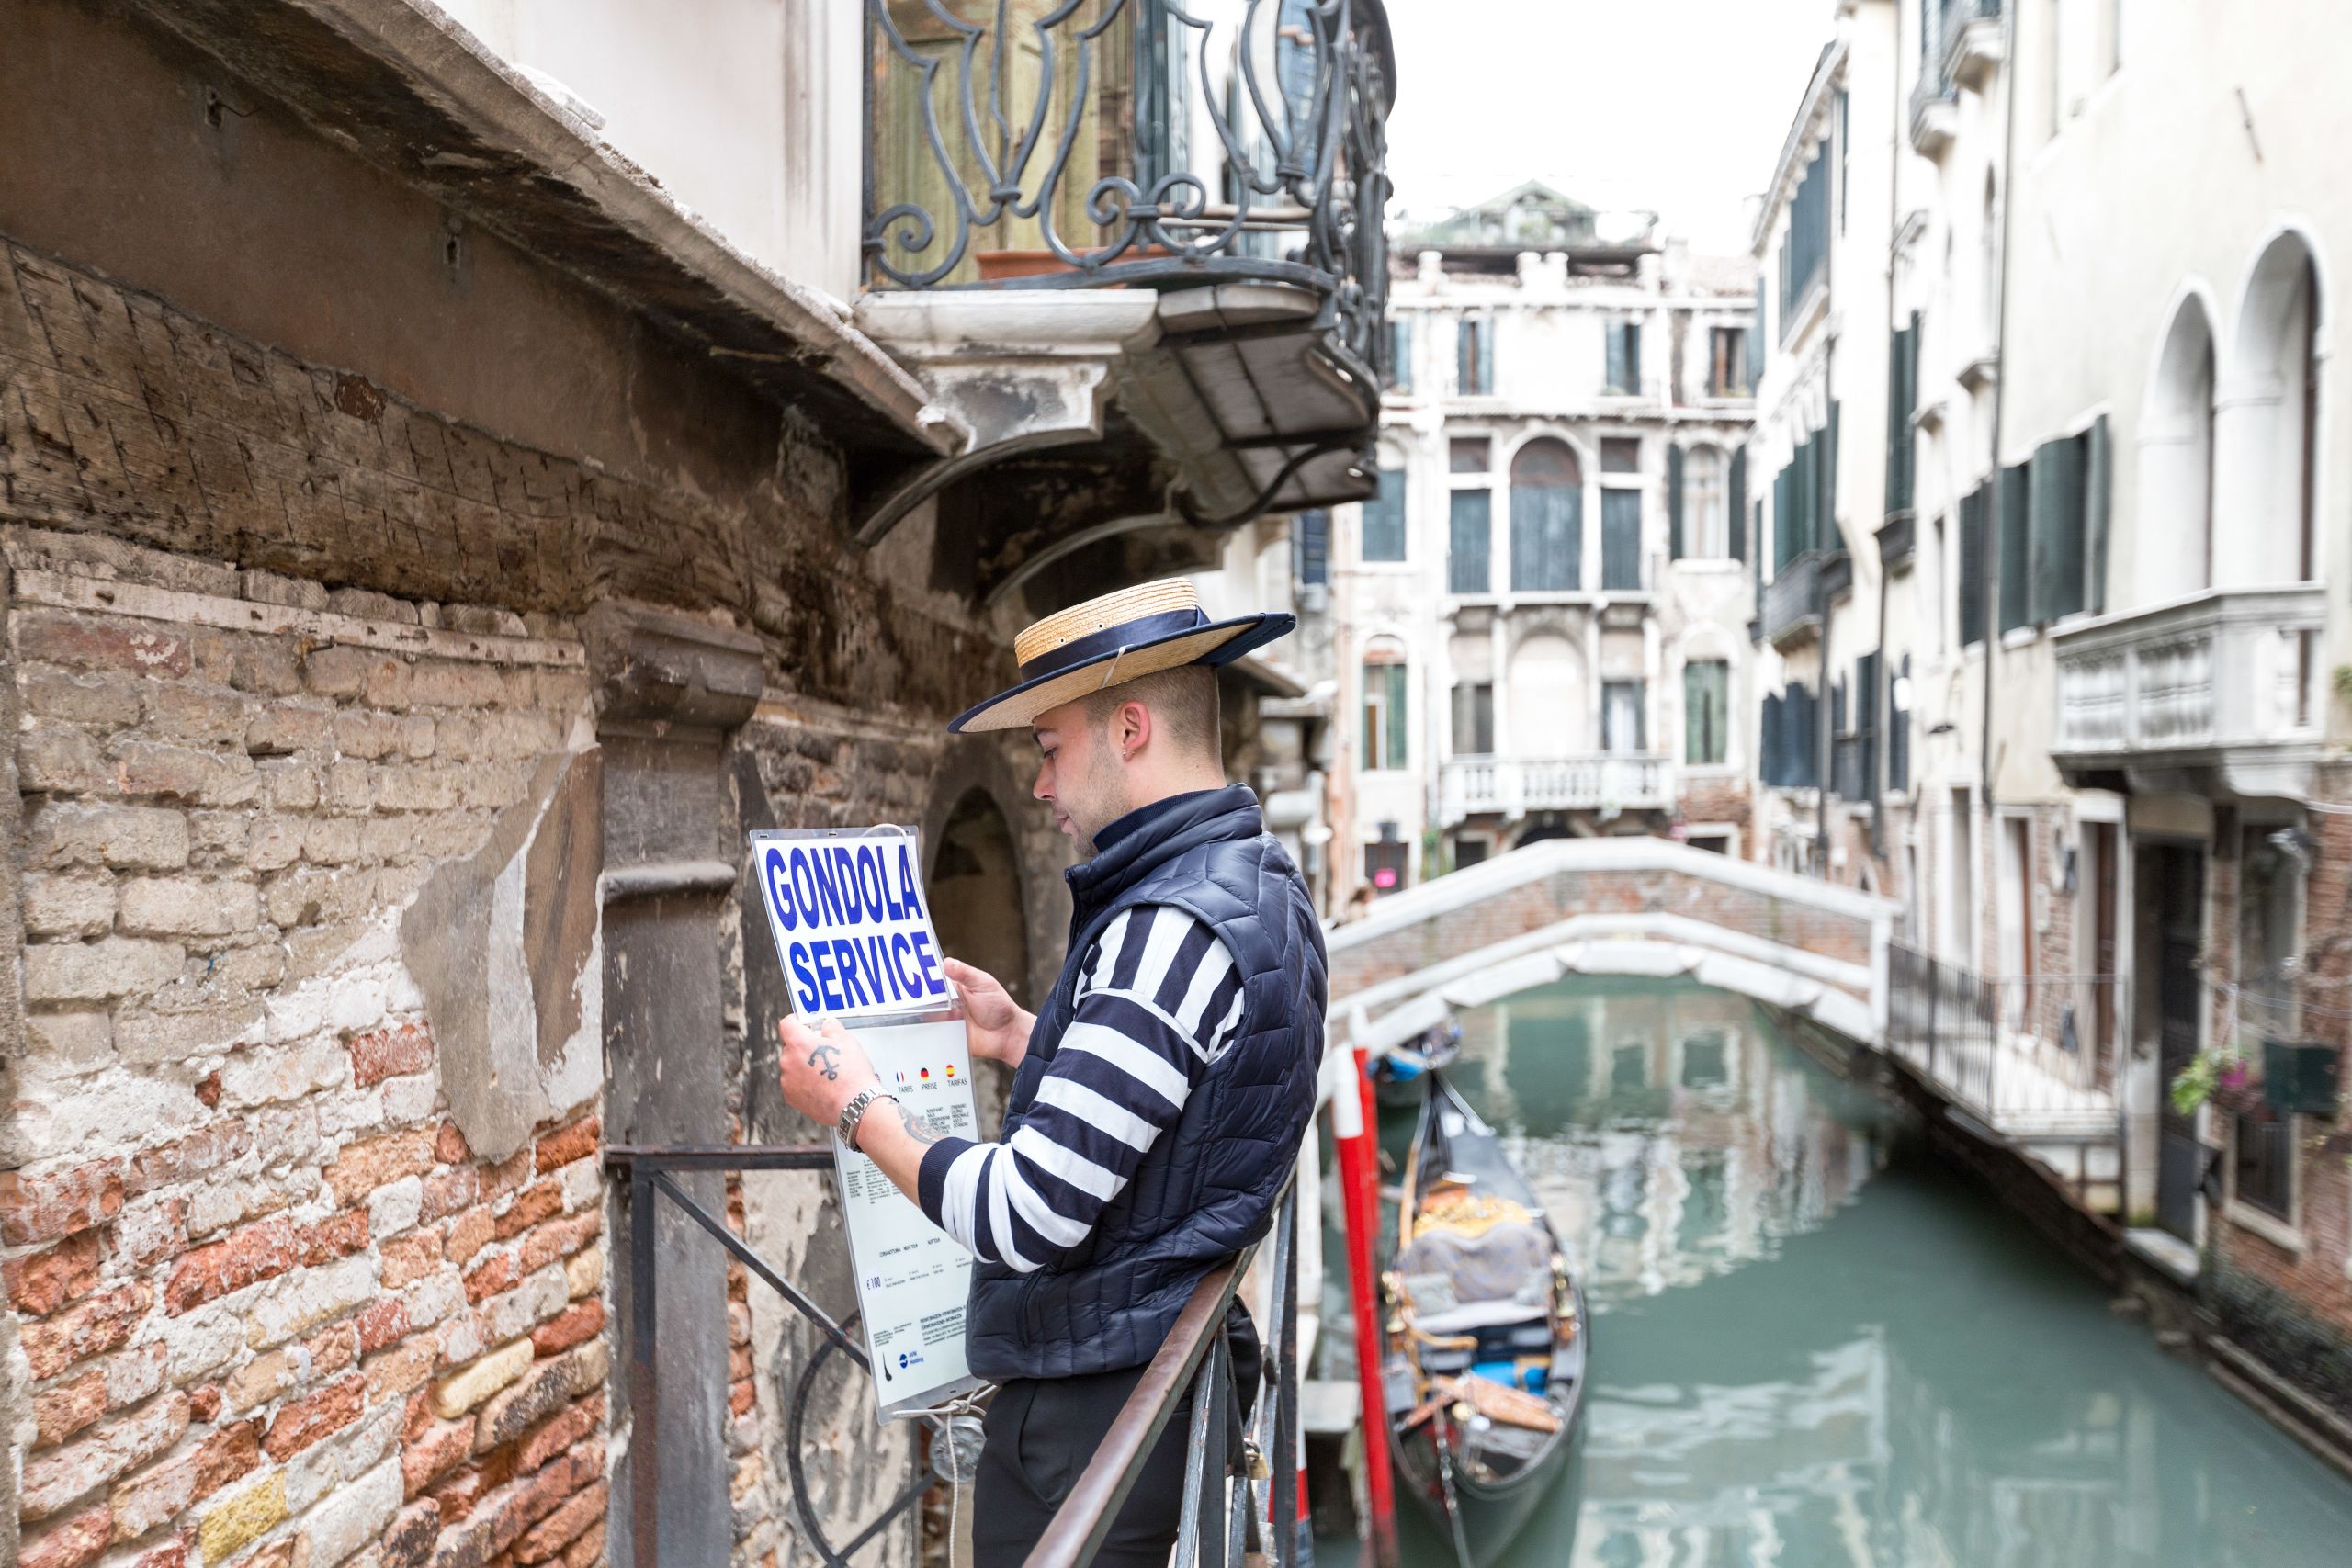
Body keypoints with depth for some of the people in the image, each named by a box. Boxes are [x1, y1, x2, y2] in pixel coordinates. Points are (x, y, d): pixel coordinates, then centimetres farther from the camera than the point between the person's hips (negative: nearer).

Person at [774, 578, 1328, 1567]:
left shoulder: (1172, 928, -24)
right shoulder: (1261, 886, 9)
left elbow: (1025, 1220, -25)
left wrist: (857, 1105, -12)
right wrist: (1023, 1040, 18)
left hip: (1090, 1411, -10)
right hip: (1171, 1372, 10)